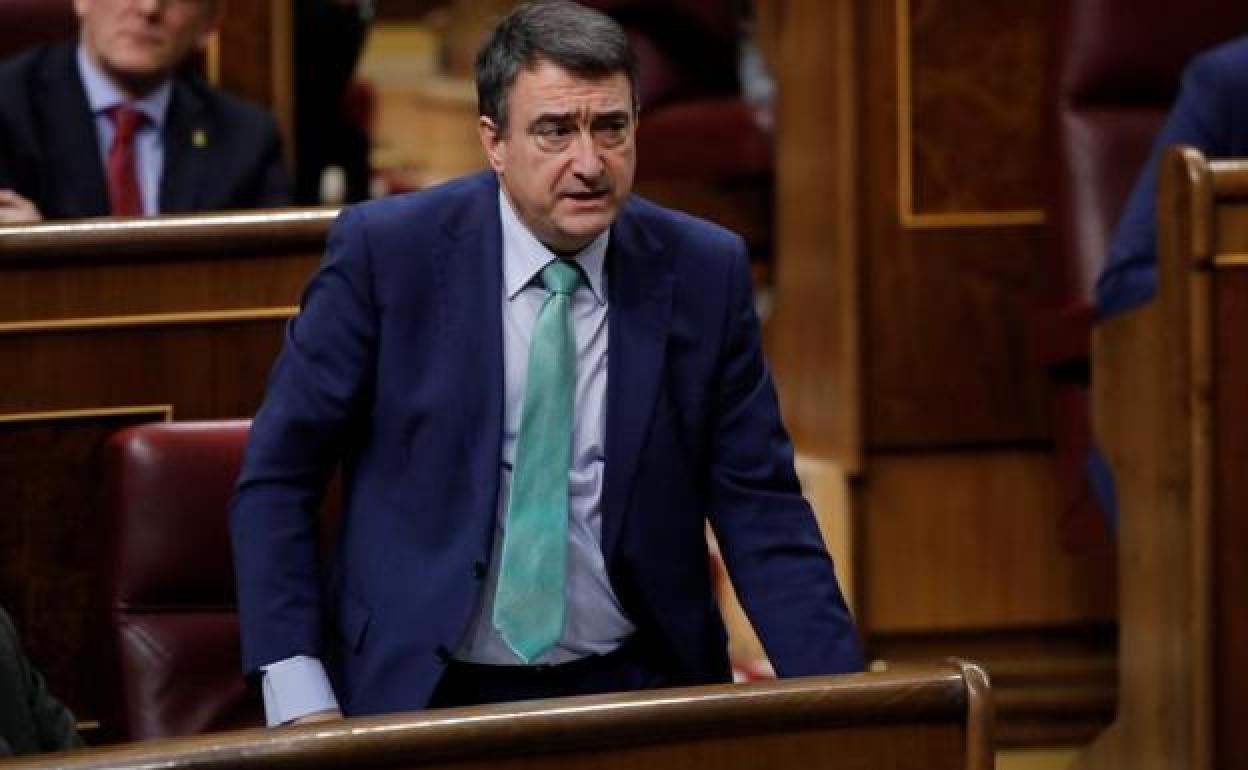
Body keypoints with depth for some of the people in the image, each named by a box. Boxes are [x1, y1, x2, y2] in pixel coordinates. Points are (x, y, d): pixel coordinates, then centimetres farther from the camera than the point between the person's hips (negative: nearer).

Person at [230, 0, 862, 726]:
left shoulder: (705, 272, 0)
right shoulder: (387, 251, -6)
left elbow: (759, 505, 5)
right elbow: (277, 474, -1)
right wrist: (300, 700, -10)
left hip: (630, 690, 3)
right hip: (425, 696, -2)